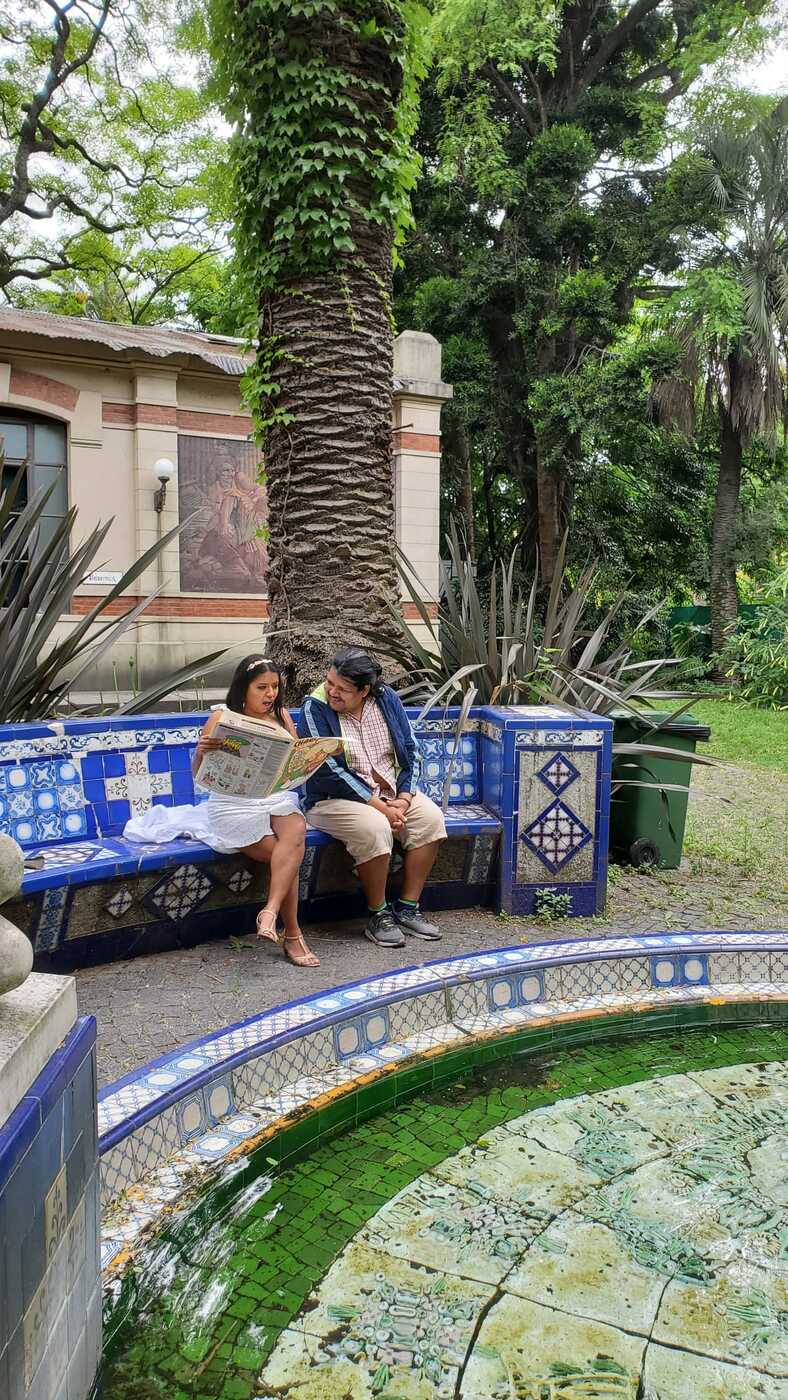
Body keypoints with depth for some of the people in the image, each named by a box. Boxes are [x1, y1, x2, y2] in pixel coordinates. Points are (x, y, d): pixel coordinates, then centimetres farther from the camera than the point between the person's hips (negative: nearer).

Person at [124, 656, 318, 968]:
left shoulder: (281, 715, 10)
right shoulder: (221, 718, -2)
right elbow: (199, 776, -3)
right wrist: (201, 752, -25)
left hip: (277, 799, 3)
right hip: (234, 805, -3)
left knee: (296, 828, -31)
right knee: (286, 854, -22)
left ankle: (270, 912, -30)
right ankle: (292, 935, -8)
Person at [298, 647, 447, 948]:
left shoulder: (386, 699, -1)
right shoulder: (315, 708, -15)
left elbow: (410, 751, 3)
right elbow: (331, 772, -20)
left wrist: (403, 798, -12)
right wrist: (380, 807, -22)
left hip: (390, 791, 5)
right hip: (333, 797, -5)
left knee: (431, 818, -19)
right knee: (375, 828, -33)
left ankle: (408, 908, -5)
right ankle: (377, 915, -11)